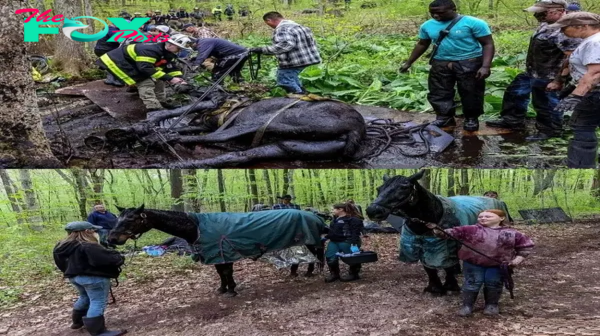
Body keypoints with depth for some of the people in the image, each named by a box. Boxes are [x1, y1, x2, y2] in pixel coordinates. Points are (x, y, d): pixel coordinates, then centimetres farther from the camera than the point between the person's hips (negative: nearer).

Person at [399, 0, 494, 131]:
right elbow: (422, 45, 18)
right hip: (440, 64, 4)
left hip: (470, 63, -4)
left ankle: (472, 118, 23)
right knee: (438, 92, 7)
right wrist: (409, 62, 18)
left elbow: (488, 44, -10)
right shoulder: (427, 26, 4)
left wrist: (485, 66, -20)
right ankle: (444, 117, 23)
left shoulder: (473, 23, -12)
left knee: (471, 93, 5)